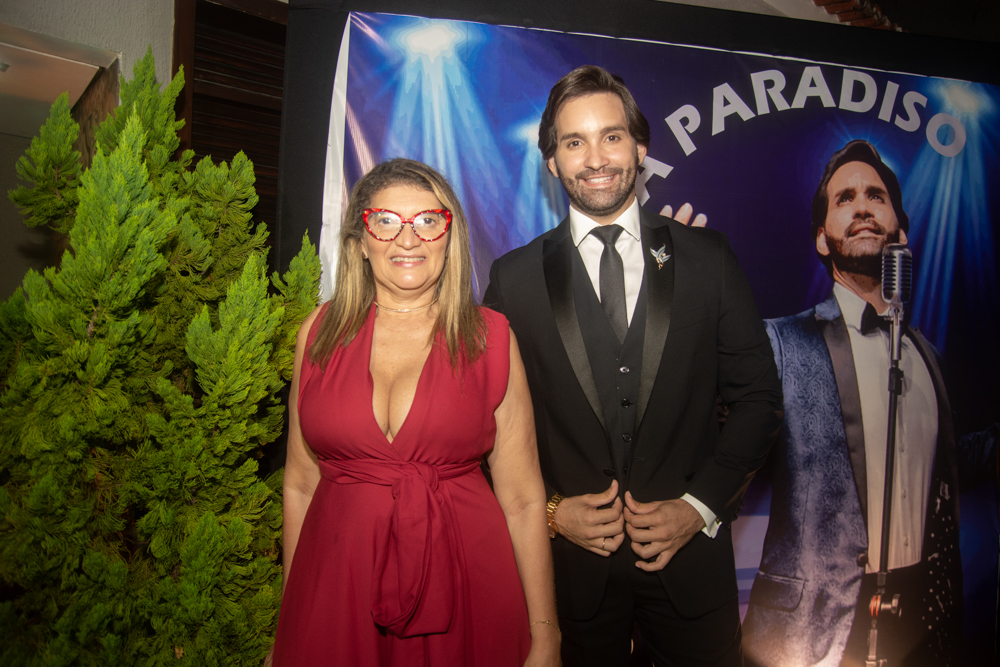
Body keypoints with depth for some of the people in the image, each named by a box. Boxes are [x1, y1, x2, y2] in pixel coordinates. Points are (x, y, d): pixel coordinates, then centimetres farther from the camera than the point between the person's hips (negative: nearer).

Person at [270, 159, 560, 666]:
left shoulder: (490, 337, -4)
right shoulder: (321, 331, 1)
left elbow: (523, 499, -5)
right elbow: (300, 483, 6)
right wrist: (292, 616, 9)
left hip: (465, 589, -1)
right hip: (336, 589, 2)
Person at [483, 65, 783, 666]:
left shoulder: (707, 257, -1)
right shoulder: (516, 277, -3)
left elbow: (759, 396, 0)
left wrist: (701, 505, -7)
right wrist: (549, 510, -10)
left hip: (691, 551, 1)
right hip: (571, 559, 0)